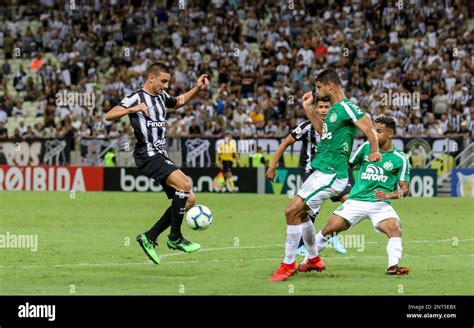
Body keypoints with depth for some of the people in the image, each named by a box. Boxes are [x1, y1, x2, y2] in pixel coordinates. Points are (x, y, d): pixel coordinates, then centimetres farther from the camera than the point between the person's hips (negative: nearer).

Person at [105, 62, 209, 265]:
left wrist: (197, 89, 22)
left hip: (161, 156, 9)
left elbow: (179, 102, 37)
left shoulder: (161, 96, 16)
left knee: (189, 199, 3)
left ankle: (149, 238, 8)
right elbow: (109, 116, -19)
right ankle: (175, 238, -16)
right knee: (184, 183, -26)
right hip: (148, 155, -9)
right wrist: (132, 109, -33)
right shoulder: (136, 98, -8)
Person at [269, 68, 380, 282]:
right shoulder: (335, 109, 14)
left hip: (330, 174, -11)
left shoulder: (346, 108, -15)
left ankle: (288, 265, -7)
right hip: (322, 171, 11)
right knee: (300, 212, 21)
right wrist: (308, 109, 24)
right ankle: (314, 260, 35)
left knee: (292, 211, -15)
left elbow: (369, 128, -19)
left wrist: (374, 152, -13)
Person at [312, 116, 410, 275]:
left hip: (380, 204, -2)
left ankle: (393, 266, -27)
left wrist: (389, 195, -17)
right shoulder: (366, 147, 7)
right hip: (356, 201, 2)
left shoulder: (400, 159, 1)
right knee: (329, 229, -6)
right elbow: (347, 164, 20)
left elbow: (405, 189, 0)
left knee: (395, 229, -28)